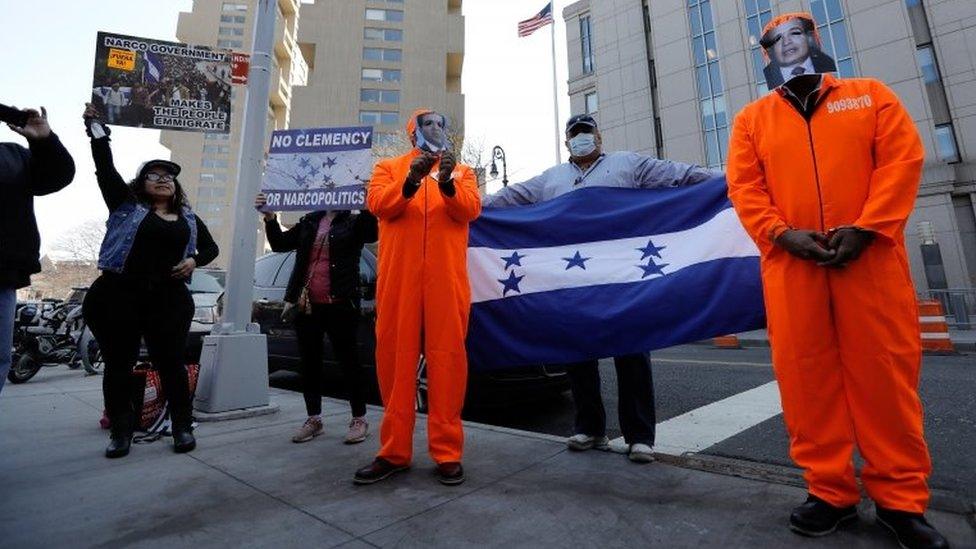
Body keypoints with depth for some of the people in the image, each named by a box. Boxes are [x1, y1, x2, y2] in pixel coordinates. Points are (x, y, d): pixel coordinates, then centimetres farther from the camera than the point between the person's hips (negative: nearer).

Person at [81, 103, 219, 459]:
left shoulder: (189, 219, 14)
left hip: (168, 299, 1)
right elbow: (106, 170, -2)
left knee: (171, 364, 4)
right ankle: (121, 432, 20)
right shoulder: (127, 206, 7)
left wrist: (194, 261, 1)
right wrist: (96, 128, -6)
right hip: (118, 295, -1)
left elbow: (211, 248, 21)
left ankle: (183, 427, 14)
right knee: (118, 365, 6)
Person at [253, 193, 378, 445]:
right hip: (307, 305, 5)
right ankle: (313, 418, 25)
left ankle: (359, 419, 13)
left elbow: (371, 234, -18)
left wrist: (366, 206, -32)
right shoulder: (309, 222, 16)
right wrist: (269, 217, 1)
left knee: (349, 361, 1)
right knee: (309, 363, 11)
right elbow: (280, 243, 14)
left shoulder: (354, 221, 2)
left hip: (340, 305, -5)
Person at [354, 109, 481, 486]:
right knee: (395, 357, 2)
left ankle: (447, 451, 8)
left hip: (446, 278, 0)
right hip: (398, 276, 1)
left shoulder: (462, 172, 19)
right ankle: (394, 451, 13)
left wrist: (448, 184, -19)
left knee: (447, 358, -2)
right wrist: (411, 182, -18)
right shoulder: (388, 168, 19)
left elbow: (470, 209, 0)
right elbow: (378, 204, -2)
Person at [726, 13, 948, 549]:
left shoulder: (870, 95, 16)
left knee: (885, 372, 3)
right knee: (806, 376, 1)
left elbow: (902, 158, 4)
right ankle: (831, 491, 14)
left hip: (871, 259, 0)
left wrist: (865, 228, -11)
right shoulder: (752, 119, 15)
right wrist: (782, 233, -13)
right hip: (790, 265, 0)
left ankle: (900, 497, 18)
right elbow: (743, 187, 4)